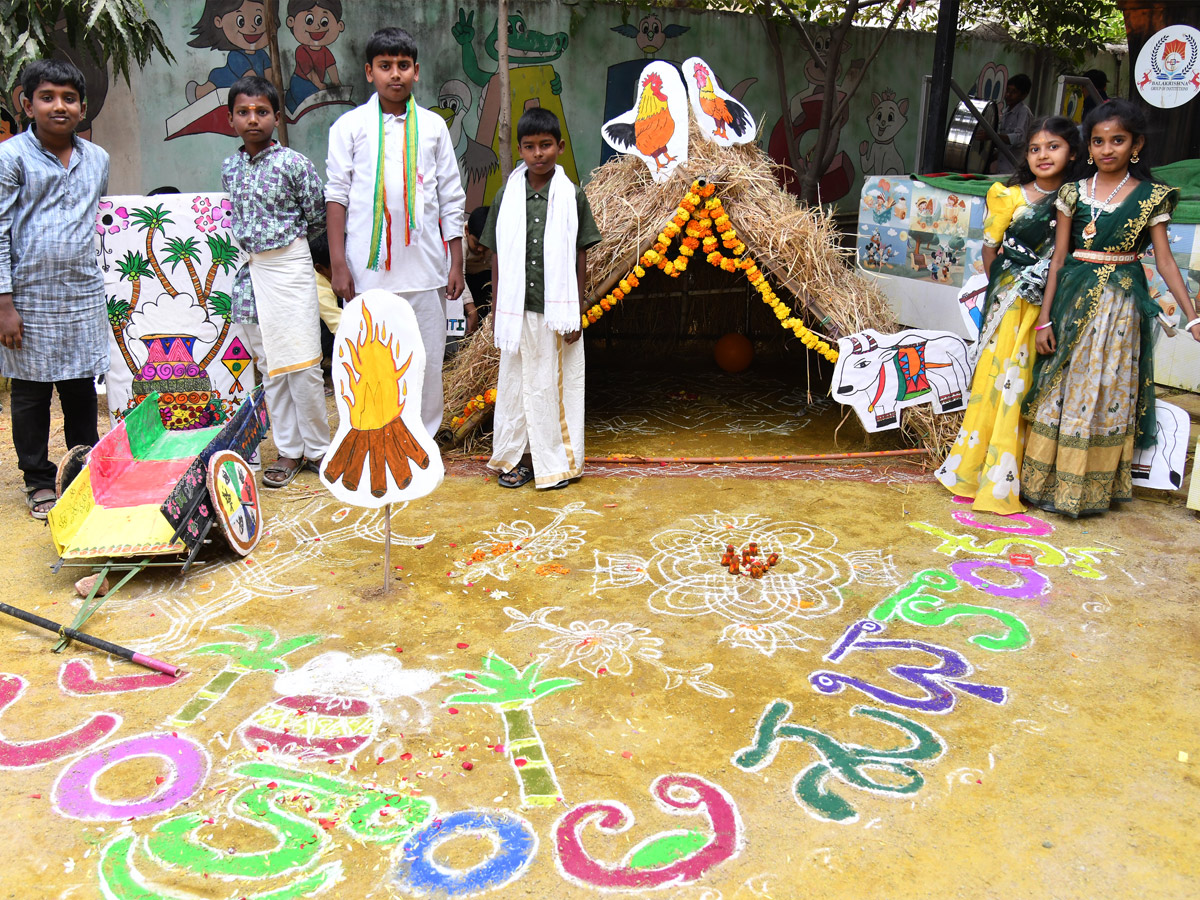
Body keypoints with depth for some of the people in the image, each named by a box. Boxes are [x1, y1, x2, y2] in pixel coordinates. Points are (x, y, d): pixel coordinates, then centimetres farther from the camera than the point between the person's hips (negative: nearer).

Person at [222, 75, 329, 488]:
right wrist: (260, 243, 11)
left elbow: (316, 216, 0)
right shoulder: (230, 167, 8)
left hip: (289, 265, -5)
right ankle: (289, 449, 16)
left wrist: (284, 241, 9)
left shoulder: (293, 163, -7)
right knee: (270, 366, 8)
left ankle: (317, 447, 10)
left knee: (302, 364, -4)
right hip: (249, 270, 5)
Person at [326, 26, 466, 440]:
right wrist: (338, 265, -4)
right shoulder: (350, 126, 5)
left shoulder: (433, 126, 9)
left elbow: (451, 199, 11)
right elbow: (337, 196, 3)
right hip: (368, 266, -1)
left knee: (427, 360, 5)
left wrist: (456, 263, 6)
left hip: (424, 266, 2)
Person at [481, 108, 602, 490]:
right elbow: (498, 257, 6)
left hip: (558, 311, -2)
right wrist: (497, 309, 4)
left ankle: (556, 460, 18)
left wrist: (576, 310, -2)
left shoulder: (572, 195, -1)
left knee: (556, 383, 5)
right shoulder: (507, 196, 3)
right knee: (516, 382, 8)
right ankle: (518, 458, 21)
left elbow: (580, 256, 1)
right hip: (518, 310, 2)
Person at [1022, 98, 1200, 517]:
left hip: (1121, 307, -2)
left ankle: (1091, 487, 18)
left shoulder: (1152, 196, -1)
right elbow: (1058, 257, 4)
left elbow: (1165, 259, 0)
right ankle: (1046, 480, 19)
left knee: (1106, 393, 5)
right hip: (1073, 300, 2)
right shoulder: (1073, 192, 3)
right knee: (1058, 390, 6)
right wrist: (1045, 317, 0)